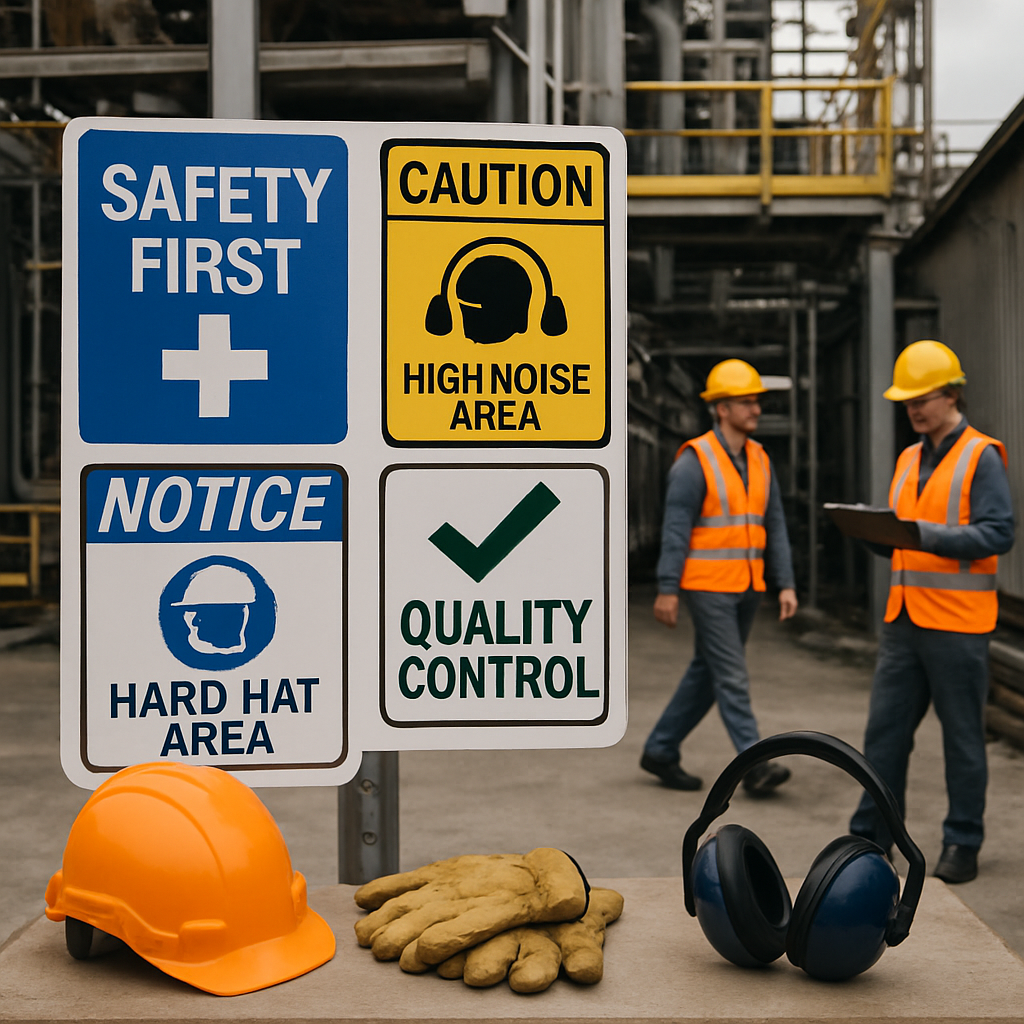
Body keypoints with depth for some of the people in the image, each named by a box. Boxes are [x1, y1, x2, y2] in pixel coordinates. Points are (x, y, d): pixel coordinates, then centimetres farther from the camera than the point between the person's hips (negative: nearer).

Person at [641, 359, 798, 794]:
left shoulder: (759, 459, 10)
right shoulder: (695, 460, -11)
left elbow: (774, 526, 10)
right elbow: (676, 529, -13)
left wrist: (786, 584, 4)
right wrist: (667, 590, -16)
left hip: (746, 586, 7)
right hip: (708, 585, -7)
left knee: (706, 674, 12)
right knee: (731, 676, -8)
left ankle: (660, 751, 22)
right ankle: (753, 766, -4)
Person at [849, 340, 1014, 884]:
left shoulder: (981, 456, -6)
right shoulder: (909, 460, 16)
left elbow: (999, 532, -15)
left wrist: (931, 535, -25)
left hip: (956, 623, -6)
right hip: (903, 619, 7)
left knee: (962, 737, 4)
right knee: (884, 730, 7)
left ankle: (962, 844, 14)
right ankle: (871, 834, 16)